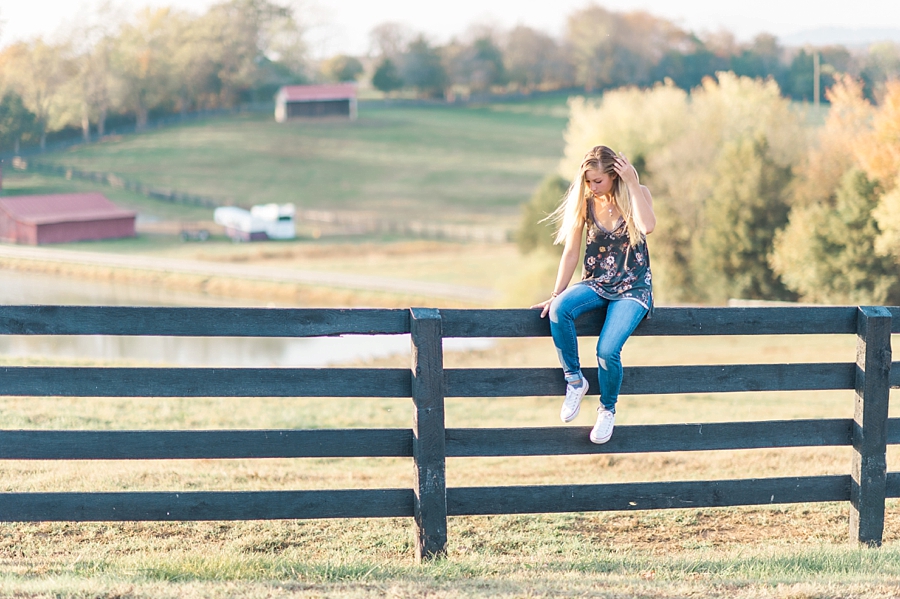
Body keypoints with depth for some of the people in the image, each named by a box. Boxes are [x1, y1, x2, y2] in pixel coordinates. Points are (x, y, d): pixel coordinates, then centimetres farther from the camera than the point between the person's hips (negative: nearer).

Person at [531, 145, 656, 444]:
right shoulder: (585, 202, 1)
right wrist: (556, 295, -4)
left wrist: (632, 183, -24)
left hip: (633, 288, -3)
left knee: (607, 350, -26)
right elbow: (571, 253, 2)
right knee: (559, 309, -32)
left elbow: (647, 226, -27)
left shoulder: (638, 194, -5)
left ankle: (607, 409, 3)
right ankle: (574, 380, -13)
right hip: (596, 284, 3)